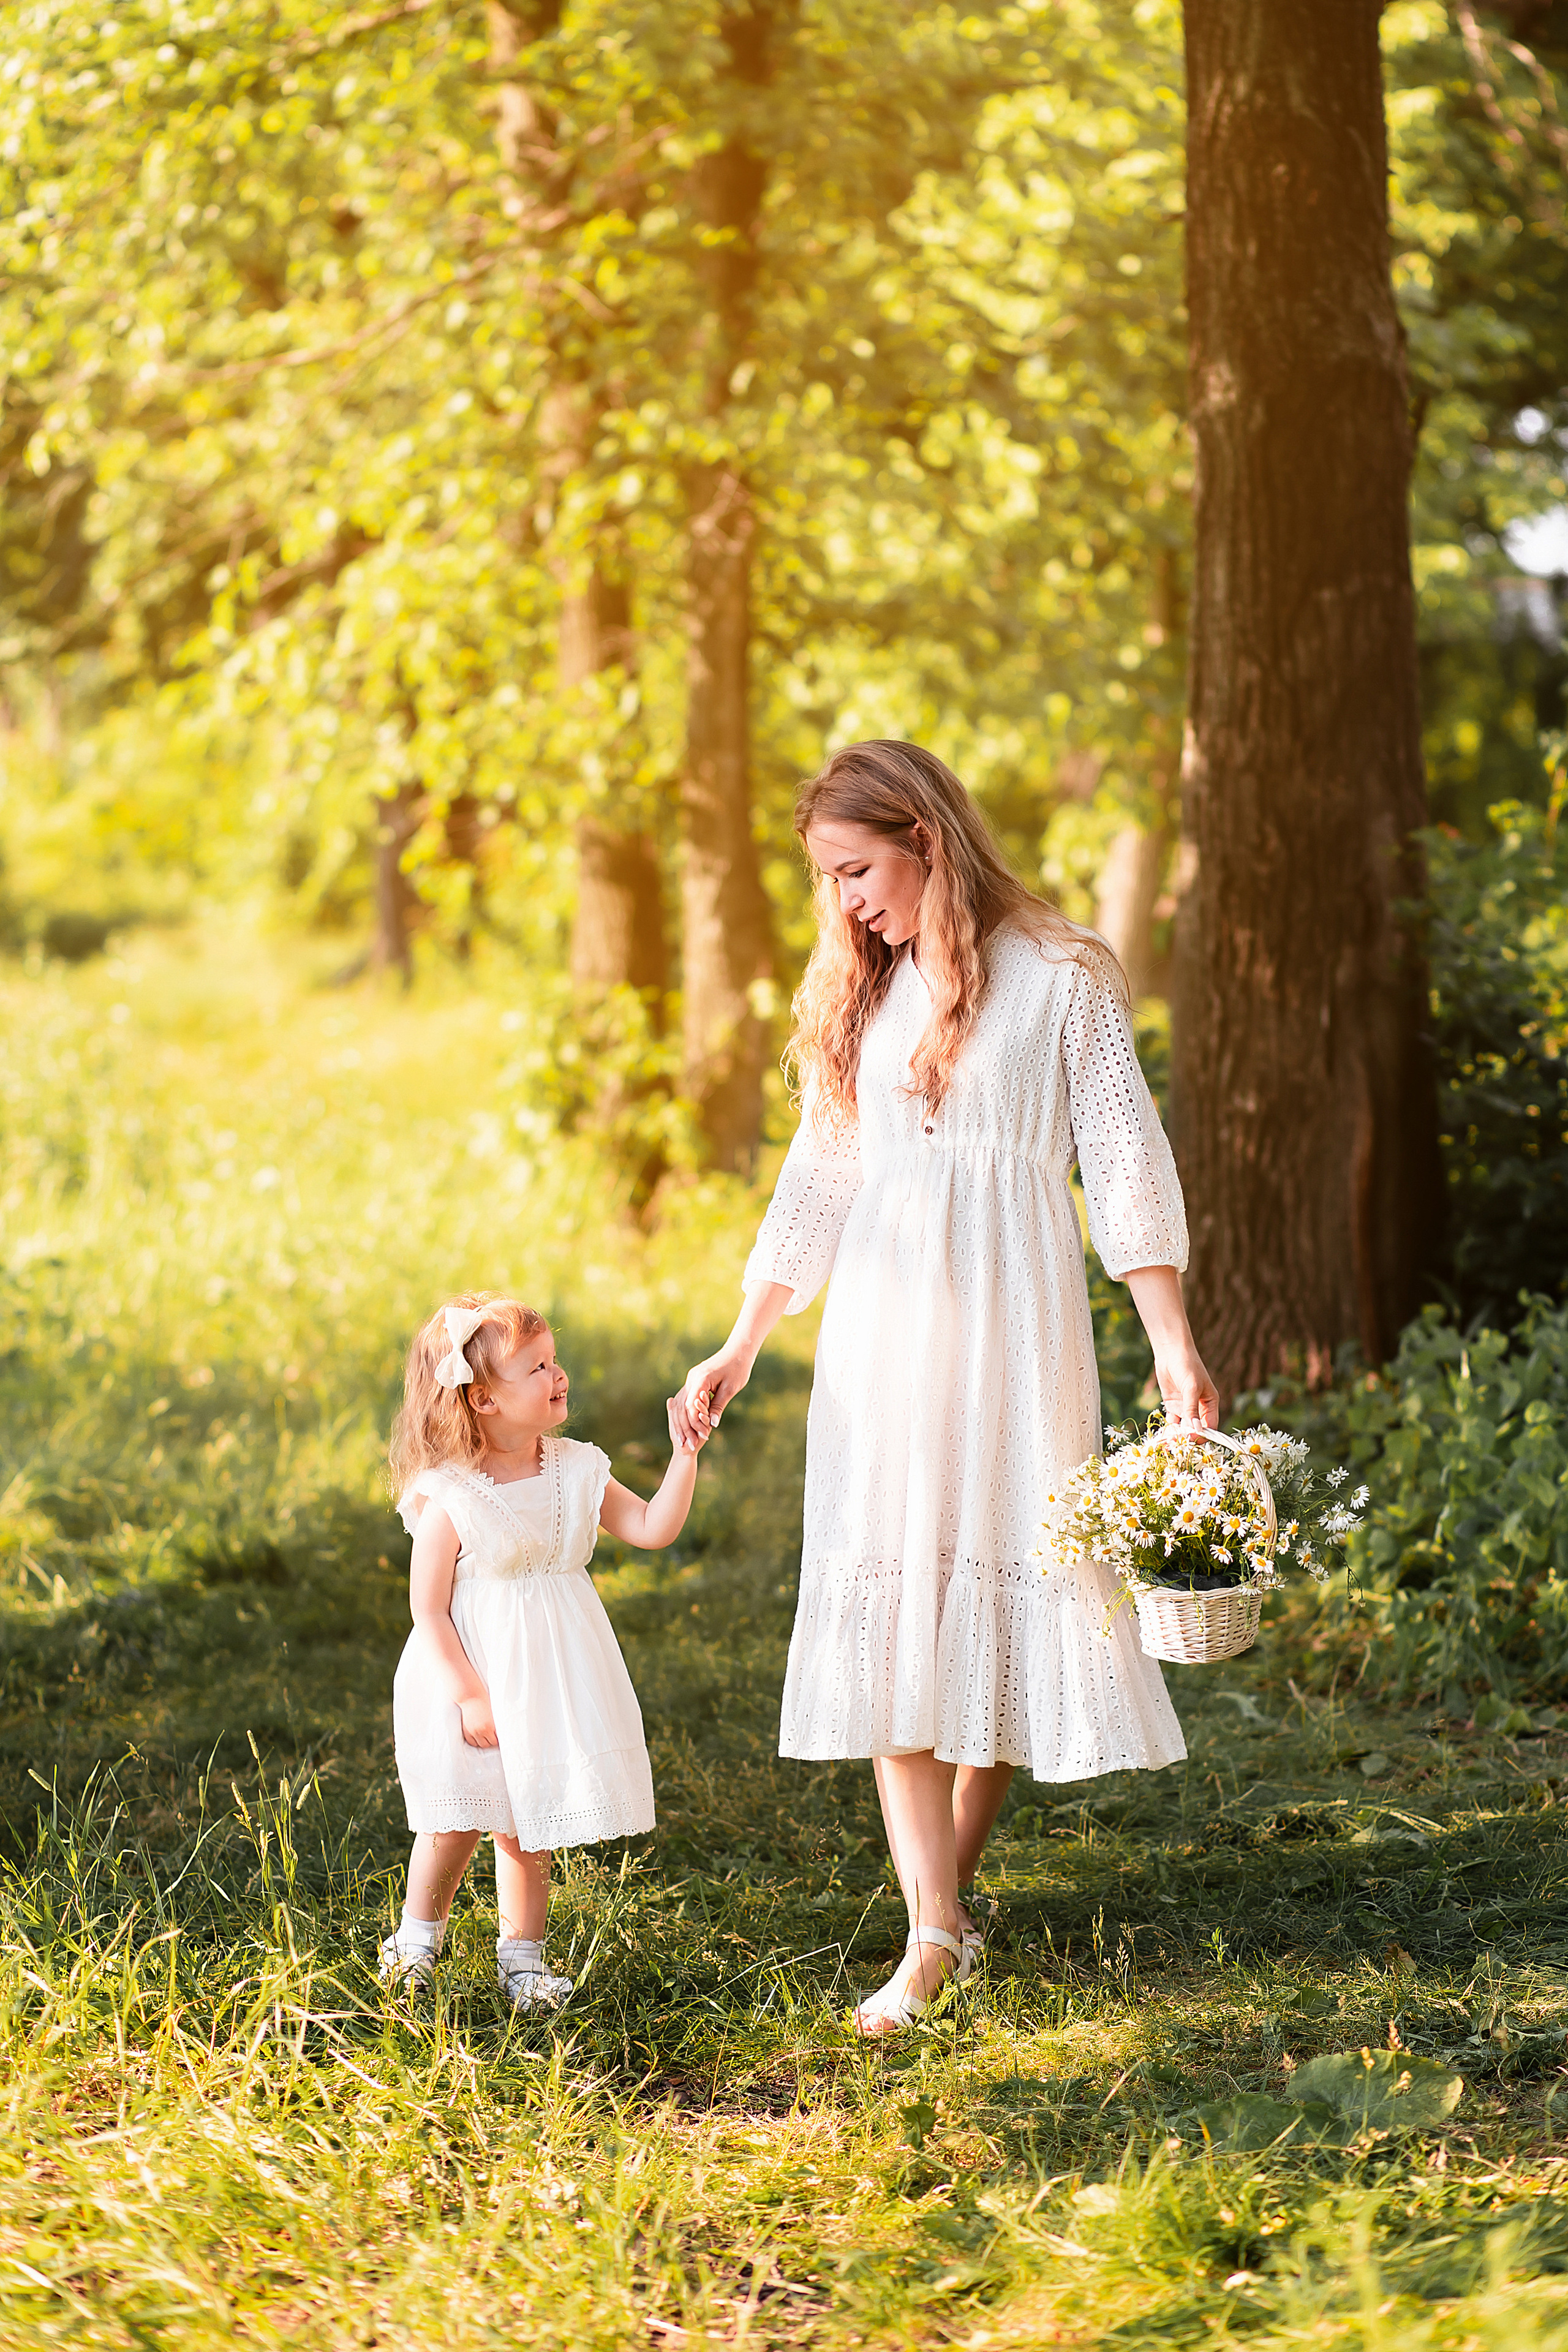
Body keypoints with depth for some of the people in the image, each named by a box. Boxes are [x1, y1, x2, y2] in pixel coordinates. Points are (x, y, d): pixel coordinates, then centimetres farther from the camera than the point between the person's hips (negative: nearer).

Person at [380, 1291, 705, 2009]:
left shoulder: (575, 1471, 1)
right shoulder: (447, 1498, -15)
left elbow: (653, 1527, 1)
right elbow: (429, 1608, -14)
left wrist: (686, 1452, -9)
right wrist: (468, 1693, -17)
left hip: (549, 1679, 4)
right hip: (475, 1674, -4)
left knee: (527, 1828, 9)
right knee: (458, 1821, -1)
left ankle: (521, 1955, 20)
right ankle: (418, 1936, 22)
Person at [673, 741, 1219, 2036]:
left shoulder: (1058, 977, 0)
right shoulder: (864, 993, 14)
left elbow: (1126, 1161, -2)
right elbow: (819, 1180, 18)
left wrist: (1173, 1340, -9)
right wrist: (741, 1348, 16)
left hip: (1013, 1317, -4)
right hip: (881, 1330, 4)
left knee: (1004, 1593, -2)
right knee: (889, 1606, -5)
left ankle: (955, 1877, 13)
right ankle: (933, 1933, -8)